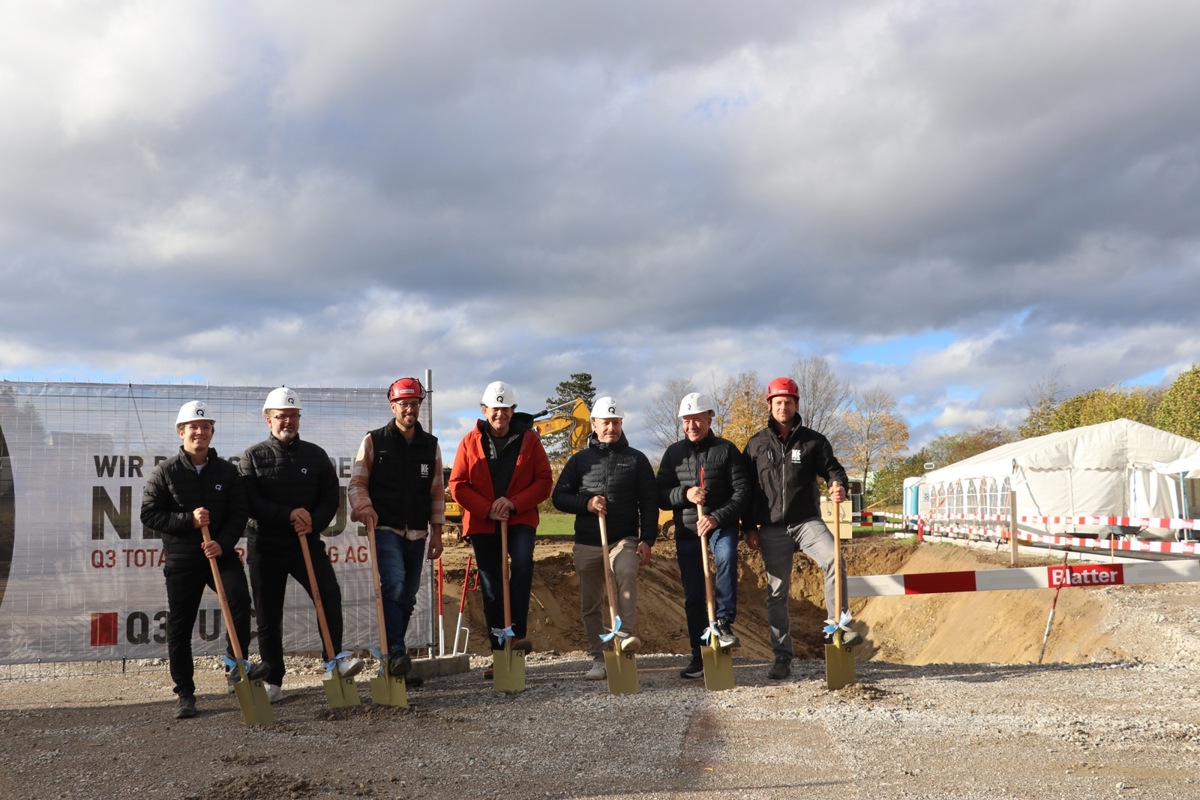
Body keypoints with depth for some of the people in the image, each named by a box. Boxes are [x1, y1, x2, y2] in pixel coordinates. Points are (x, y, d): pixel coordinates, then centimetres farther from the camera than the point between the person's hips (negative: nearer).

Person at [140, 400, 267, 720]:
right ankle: (185, 694, 15)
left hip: (221, 554, 1)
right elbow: (149, 514, -4)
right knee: (179, 627, 4)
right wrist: (189, 520, -16)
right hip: (181, 559, -1)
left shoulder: (227, 471, 4)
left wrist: (223, 543, -14)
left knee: (239, 597, -25)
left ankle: (235, 662, -12)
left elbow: (238, 514, 3)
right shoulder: (165, 472, 0)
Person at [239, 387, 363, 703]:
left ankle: (335, 658, -12)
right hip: (266, 546, -1)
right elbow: (250, 502, -9)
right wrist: (289, 514, -20)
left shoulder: (315, 455, 7)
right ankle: (273, 682, 15)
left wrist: (313, 522, -14)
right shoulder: (253, 457, 1)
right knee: (269, 615, 5)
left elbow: (331, 497, 6)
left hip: (307, 542, 1)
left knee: (329, 593, -20)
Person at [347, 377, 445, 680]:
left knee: (407, 596, 8)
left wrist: (437, 531, 11)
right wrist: (364, 506, -18)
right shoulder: (374, 441, 2)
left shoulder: (430, 445, 11)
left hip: (417, 533, 4)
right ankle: (395, 652, -27)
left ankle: (393, 654, 21)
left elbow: (437, 491, 14)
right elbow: (357, 483, 2)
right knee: (394, 583, -24)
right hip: (385, 529, -4)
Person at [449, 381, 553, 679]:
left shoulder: (528, 439, 2)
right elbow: (457, 485, -2)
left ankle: (519, 631, -22)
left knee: (522, 563, -28)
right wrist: (487, 509, -15)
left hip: (520, 519, -1)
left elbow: (544, 481, -1)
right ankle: (499, 651, 14)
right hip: (482, 524, 1)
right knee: (491, 588, 5)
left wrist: (514, 503, -16)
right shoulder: (471, 442, 2)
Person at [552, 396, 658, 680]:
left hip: (624, 539, -2)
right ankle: (599, 659, 13)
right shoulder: (580, 460, 9)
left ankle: (624, 634, -35)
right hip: (587, 542, 2)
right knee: (590, 604, 5)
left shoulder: (636, 459, 7)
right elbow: (559, 496, 7)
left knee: (626, 573, -33)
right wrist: (586, 503, -11)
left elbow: (649, 502, 5)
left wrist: (647, 540, -5)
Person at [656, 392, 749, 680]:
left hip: (721, 524, -3)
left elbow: (742, 492, -6)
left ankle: (724, 622, -26)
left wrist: (717, 517, -19)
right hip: (686, 529, 3)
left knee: (726, 557, -35)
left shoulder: (726, 449, 0)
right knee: (693, 595, 4)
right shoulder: (674, 453, 8)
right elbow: (661, 496, 6)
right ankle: (699, 656, 12)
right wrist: (684, 494, -14)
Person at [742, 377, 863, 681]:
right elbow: (746, 488, 8)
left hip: (807, 522, -1)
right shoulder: (757, 444, 7)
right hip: (772, 529, 1)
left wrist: (838, 485, -24)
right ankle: (782, 656, 13)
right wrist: (749, 528, 3)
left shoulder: (813, 441, 5)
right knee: (777, 593, 5)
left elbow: (832, 468, 1)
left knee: (834, 559, -29)